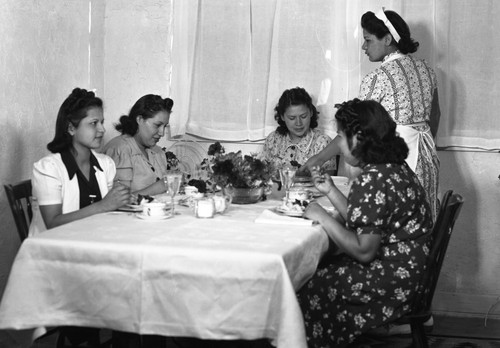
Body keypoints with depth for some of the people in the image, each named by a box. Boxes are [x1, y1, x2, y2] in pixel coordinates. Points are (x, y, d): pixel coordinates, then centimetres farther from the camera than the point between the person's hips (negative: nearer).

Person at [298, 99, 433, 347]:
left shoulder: (373, 181, -23)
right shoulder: (391, 166, 7)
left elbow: (364, 250, -24)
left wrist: (323, 218, -16)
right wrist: (330, 191, 8)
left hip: (395, 281, -10)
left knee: (308, 288, -3)